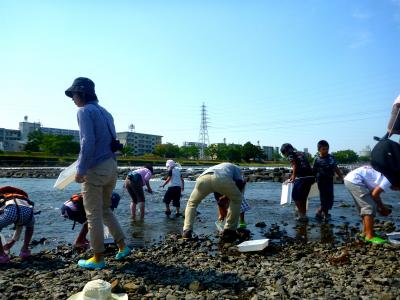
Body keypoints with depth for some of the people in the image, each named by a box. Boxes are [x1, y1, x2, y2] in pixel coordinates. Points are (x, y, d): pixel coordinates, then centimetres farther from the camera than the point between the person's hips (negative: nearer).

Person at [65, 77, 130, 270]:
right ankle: (122, 246, 20)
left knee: (94, 214, 3)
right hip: (111, 166, 8)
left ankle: (98, 259, 13)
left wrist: (80, 170, -15)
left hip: (95, 169, -8)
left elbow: (88, 142, -18)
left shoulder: (84, 111, -7)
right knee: (105, 210, 20)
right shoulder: (105, 113, 17)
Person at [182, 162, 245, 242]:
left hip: (203, 178, 5)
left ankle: (187, 231, 14)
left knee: (192, 203, 28)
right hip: (222, 178, -4)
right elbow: (240, 185, 23)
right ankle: (229, 231, 23)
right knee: (236, 200, 24)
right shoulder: (236, 168, 37)